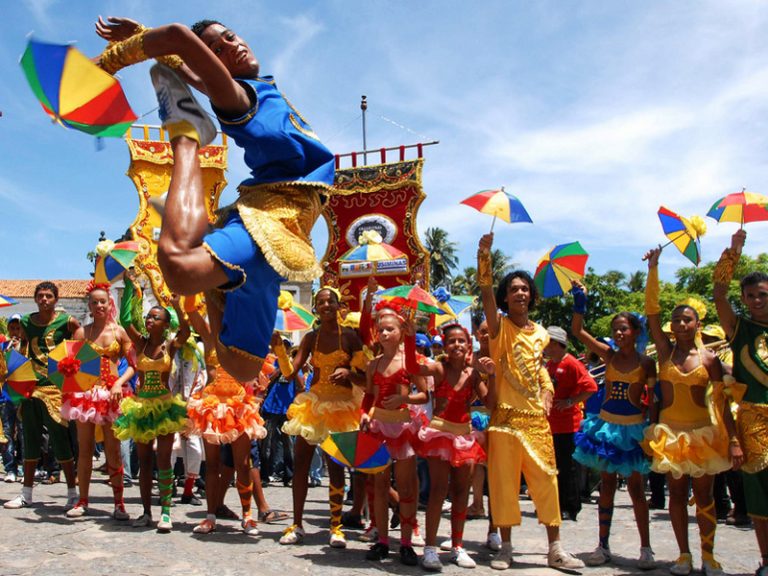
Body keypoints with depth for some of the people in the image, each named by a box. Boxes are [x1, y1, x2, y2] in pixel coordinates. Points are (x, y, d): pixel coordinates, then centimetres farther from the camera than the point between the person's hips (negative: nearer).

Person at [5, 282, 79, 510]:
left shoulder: (66, 321, -4)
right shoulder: (26, 322, 9)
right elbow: (23, 352, 18)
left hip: (55, 387, -5)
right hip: (31, 386, 5)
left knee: (60, 440, -4)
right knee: (30, 441, 12)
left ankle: (73, 493, 6)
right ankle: (26, 493, 24)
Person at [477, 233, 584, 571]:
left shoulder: (541, 334, 11)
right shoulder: (499, 326, -4)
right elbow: (486, 292, -20)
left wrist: (547, 392, 6)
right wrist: (484, 253, -32)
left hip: (537, 416, 4)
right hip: (505, 415, -4)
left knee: (545, 479, 6)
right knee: (503, 481, 2)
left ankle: (555, 549, 17)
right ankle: (506, 548, 16)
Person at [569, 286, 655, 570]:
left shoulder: (646, 362, -5)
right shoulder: (609, 355, 1)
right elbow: (578, 331, -3)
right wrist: (580, 301, -12)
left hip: (633, 428, -2)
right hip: (607, 425, 2)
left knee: (636, 488, 4)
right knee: (606, 485, 8)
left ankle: (646, 548, 15)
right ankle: (603, 546, 15)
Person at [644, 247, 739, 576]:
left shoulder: (709, 359, -2)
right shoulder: (665, 351, 1)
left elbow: (722, 403, -2)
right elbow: (652, 311, -7)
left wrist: (733, 440, -8)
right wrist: (653, 269, -12)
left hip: (703, 432, -1)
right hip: (670, 431, 1)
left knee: (703, 495, 6)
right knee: (677, 494, 6)